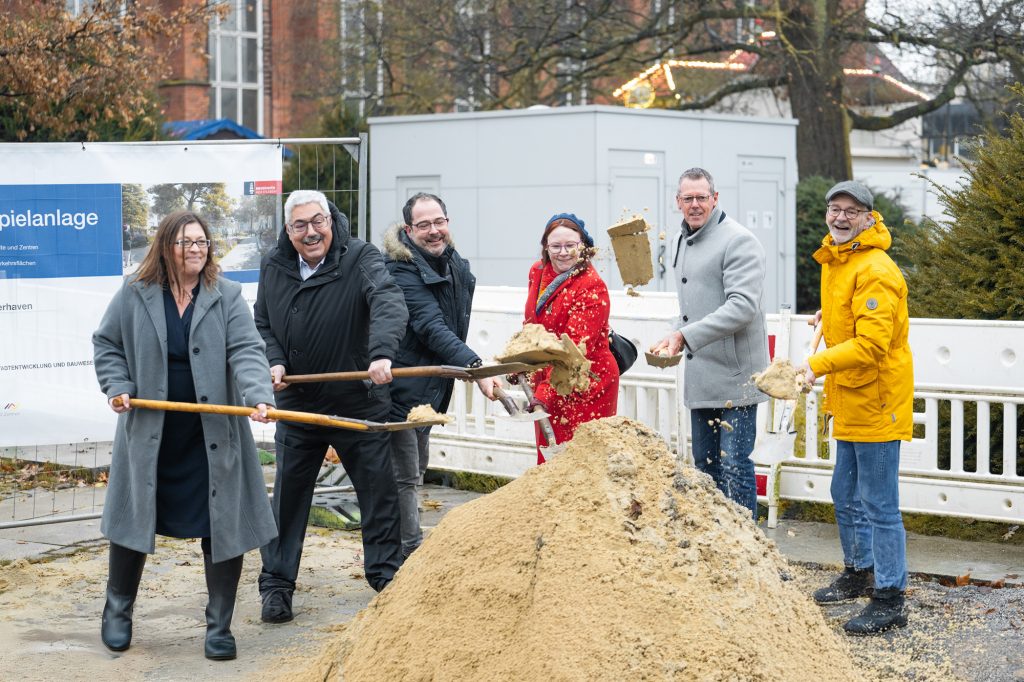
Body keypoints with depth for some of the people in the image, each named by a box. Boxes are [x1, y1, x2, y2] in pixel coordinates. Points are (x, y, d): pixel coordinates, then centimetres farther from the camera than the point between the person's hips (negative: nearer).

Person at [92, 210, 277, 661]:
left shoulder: (226, 296, -4)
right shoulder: (135, 294, 0)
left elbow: (246, 352, -14)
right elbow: (106, 343, 12)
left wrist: (258, 396, -30)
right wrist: (117, 386, -3)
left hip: (213, 435, -1)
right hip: (149, 433, 1)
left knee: (223, 525, 0)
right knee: (134, 519, 11)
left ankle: (219, 625, 15)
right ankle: (117, 611, 33)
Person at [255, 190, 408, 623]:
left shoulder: (360, 259, -13)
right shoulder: (273, 267, 2)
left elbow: (389, 304, -30)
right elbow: (262, 323, 15)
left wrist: (382, 353, -47)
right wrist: (274, 361, -4)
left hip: (360, 402, -2)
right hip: (297, 404, 2)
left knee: (378, 490, 7)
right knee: (288, 494, 5)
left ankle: (386, 574, 24)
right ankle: (276, 584, 15)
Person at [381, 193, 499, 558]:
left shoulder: (456, 266, 8)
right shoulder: (402, 271, -21)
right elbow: (432, 328, -32)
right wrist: (476, 367, -41)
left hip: (429, 388, 10)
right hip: (402, 389, -10)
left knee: (416, 469, 20)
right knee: (405, 476, -7)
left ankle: (409, 549, 33)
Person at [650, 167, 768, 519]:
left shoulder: (739, 241, -13)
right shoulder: (681, 241, 16)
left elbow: (742, 306, -24)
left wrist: (686, 335, -26)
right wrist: (674, 337, 12)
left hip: (734, 375, -9)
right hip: (701, 377, 9)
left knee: (734, 464, -8)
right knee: (705, 463, 15)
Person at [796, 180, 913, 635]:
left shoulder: (875, 270, -19)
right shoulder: (833, 261, 12)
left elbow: (870, 345, -29)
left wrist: (819, 364, -35)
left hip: (876, 404, -10)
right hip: (850, 404, 10)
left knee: (879, 505, -5)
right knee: (846, 496, 22)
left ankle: (889, 600, 3)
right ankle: (858, 574, 39)